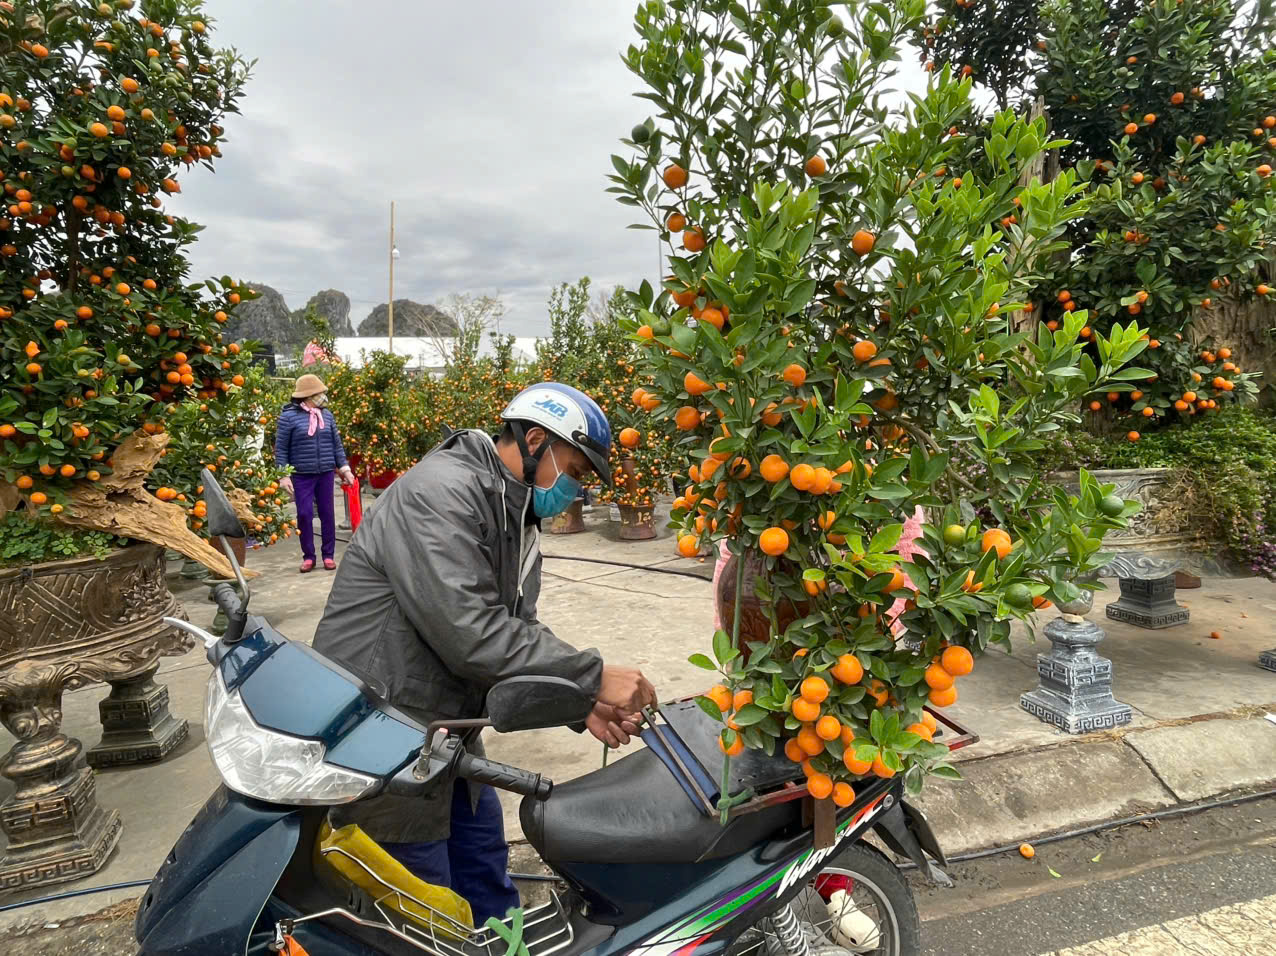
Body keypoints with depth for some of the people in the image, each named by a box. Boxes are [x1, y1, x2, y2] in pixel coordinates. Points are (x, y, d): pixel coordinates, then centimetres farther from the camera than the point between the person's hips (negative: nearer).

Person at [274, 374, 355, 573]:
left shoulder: (326, 415, 7)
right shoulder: (289, 416, -6)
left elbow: (336, 444, 12)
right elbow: (281, 449, -4)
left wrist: (344, 468, 7)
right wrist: (284, 476, -9)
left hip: (325, 473, 4)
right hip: (301, 475, -3)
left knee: (327, 514, 6)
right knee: (304, 515, -2)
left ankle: (329, 555, 15)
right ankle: (308, 556, 11)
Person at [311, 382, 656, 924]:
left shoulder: (518, 520, 8)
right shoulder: (441, 492, -23)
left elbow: (517, 634, 6)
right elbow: (469, 633, -31)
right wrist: (591, 677, -26)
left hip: (447, 728, 9)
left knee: (486, 862, 22)